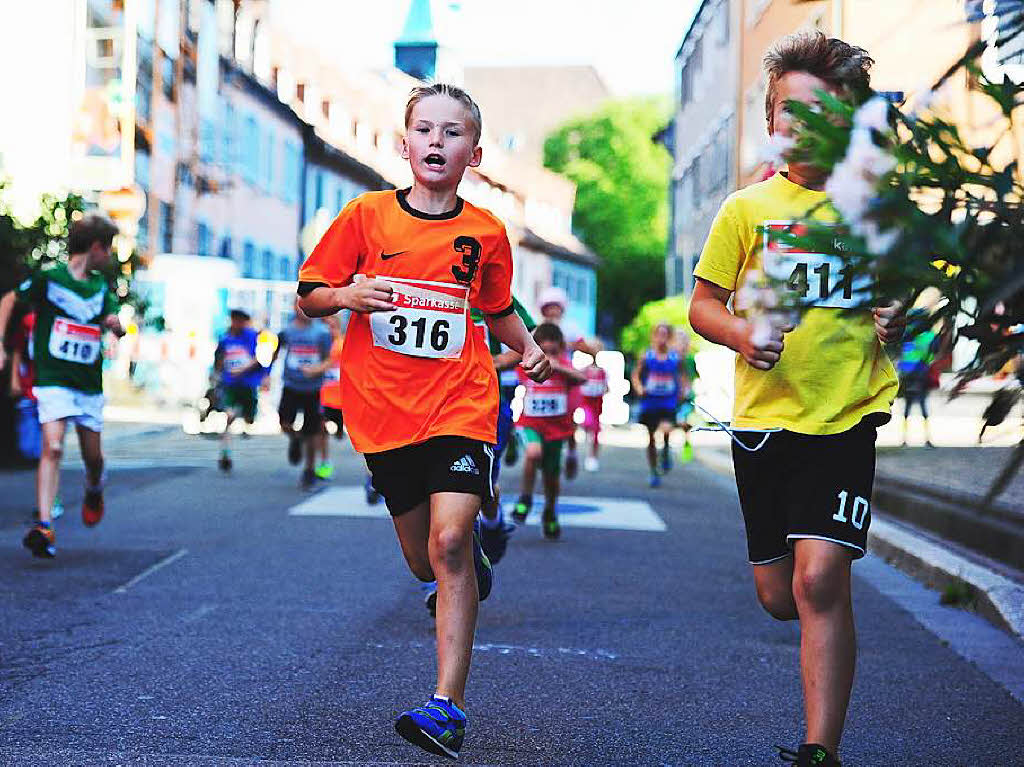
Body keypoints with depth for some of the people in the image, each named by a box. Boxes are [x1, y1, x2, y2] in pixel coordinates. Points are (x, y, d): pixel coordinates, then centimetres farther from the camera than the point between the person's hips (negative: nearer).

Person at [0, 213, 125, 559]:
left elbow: (114, 324, 4)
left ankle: (93, 491, 45)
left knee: (93, 456, 11)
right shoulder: (49, 278, -6)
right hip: (53, 379, -5)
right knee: (52, 447, -20)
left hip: (90, 384, 5)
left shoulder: (101, 286, 9)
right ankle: (44, 526, -22)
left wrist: (116, 325, -20)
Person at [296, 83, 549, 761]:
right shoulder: (367, 215, 1)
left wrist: (528, 348, 4)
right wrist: (346, 295, -14)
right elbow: (309, 297, 7)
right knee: (424, 559, 10)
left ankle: (448, 706, -14)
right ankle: (473, 560, 48)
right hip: (382, 408, 1)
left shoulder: (485, 231, 5)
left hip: (461, 404, -1)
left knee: (448, 543, -18)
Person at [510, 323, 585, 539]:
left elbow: (583, 378, -28)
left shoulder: (563, 365, -8)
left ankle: (550, 514, 39)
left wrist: (558, 367, -36)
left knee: (551, 475, 10)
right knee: (534, 452, -33)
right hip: (530, 423, -1)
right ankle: (525, 499, -10)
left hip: (556, 427, 1)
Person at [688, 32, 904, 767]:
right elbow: (703, 303, 7)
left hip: (846, 417, -2)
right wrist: (741, 332, -14)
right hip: (764, 418, 2)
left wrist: (900, 319, -9)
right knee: (780, 597, 10)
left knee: (819, 581, -17)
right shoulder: (747, 208, 4)